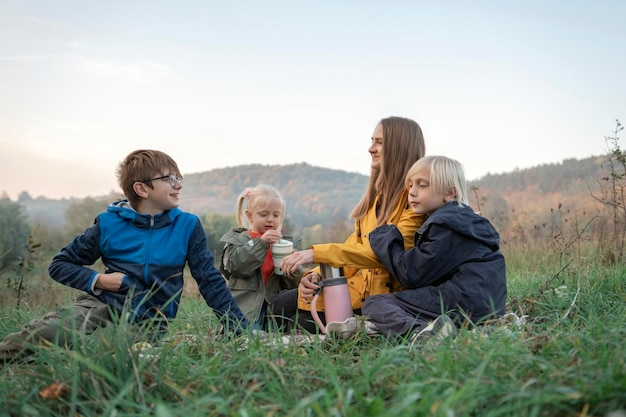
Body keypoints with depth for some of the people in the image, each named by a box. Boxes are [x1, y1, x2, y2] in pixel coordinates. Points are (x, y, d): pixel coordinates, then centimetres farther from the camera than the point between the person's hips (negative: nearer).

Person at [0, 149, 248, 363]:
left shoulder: (188, 226, 4)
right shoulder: (109, 223, 3)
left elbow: (210, 279, 7)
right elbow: (59, 265, 11)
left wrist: (239, 329, 1)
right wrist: (97, 280, -7)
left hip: (149, 323, 1)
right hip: (103, 304, 0)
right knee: (52, 332, -32)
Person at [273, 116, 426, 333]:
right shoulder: (378, 194, 16)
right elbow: (354, 246, 12)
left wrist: (317, 254, -26)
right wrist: (317, 274, -6)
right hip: (358, 282, 8)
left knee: (303, 322, -19)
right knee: (284, 304, -6)